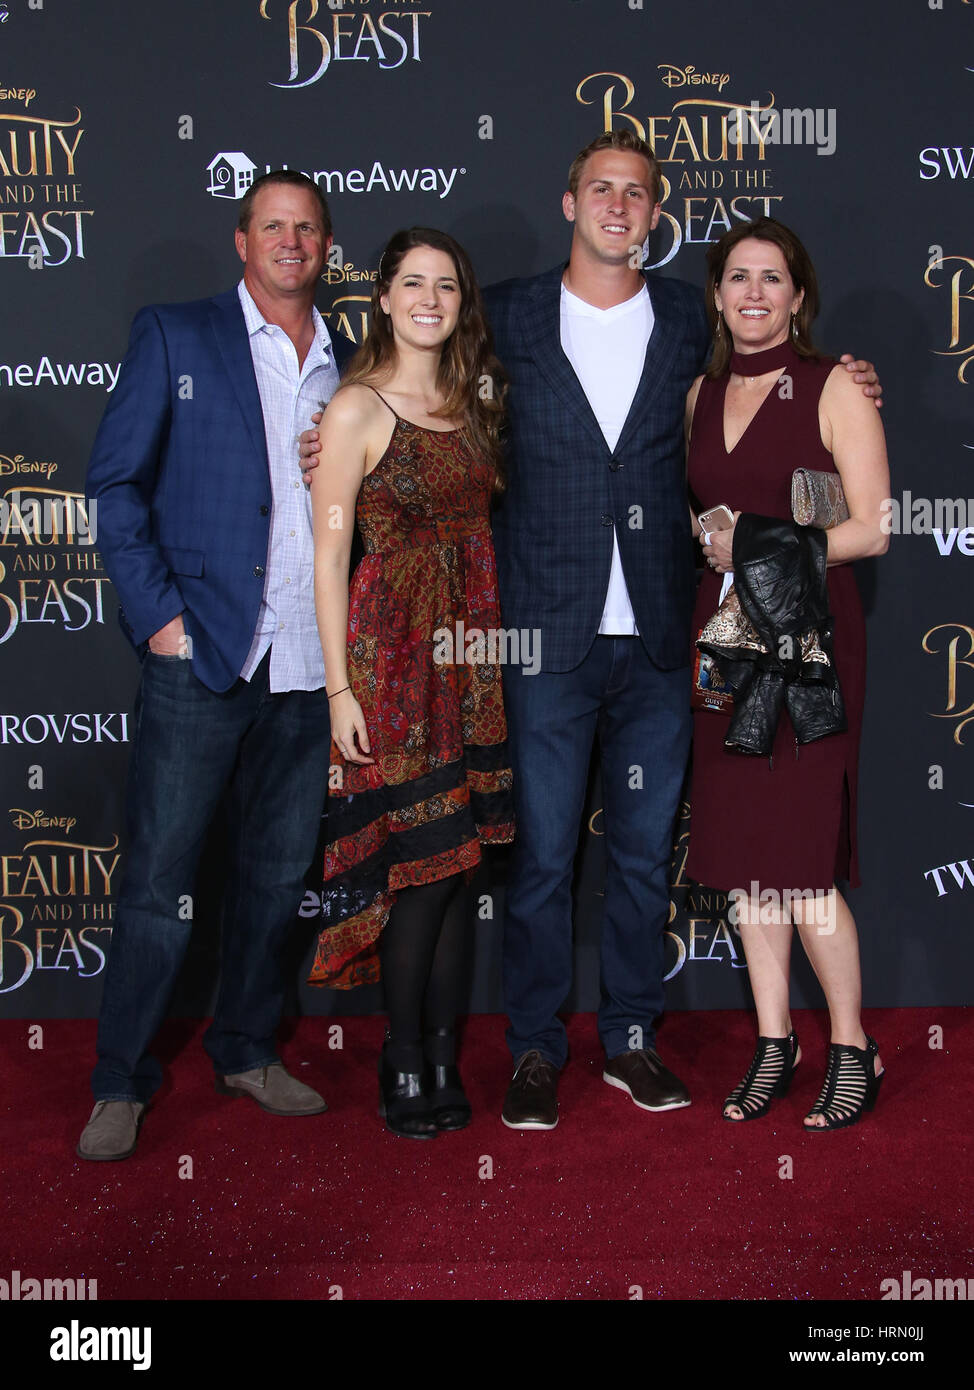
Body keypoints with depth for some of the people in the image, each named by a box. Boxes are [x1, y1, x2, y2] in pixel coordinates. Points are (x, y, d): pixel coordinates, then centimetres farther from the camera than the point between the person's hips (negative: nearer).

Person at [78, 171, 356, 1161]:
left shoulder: (351, 366, 14)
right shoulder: (174, 336, 3)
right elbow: (116, 484, 0)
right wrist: (157, 613, -9)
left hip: (310, 666, 4)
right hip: (201, 652, -4)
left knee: (277, 871, 13)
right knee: (159, 881, 0)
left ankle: (246, 1051, 30)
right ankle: (120, 1083, 15)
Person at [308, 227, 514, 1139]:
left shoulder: (474, 402, 13)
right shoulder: (357, 409, -5)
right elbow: (328, 555, -8)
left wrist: (494, 638, 6)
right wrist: (339, 687, -12)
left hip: (472, 651, 6)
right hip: (394, 651, -5)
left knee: (460, 859, 7)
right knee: (424, 860, -5)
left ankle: (443, 1061, 18)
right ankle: (406, 1068, 11)